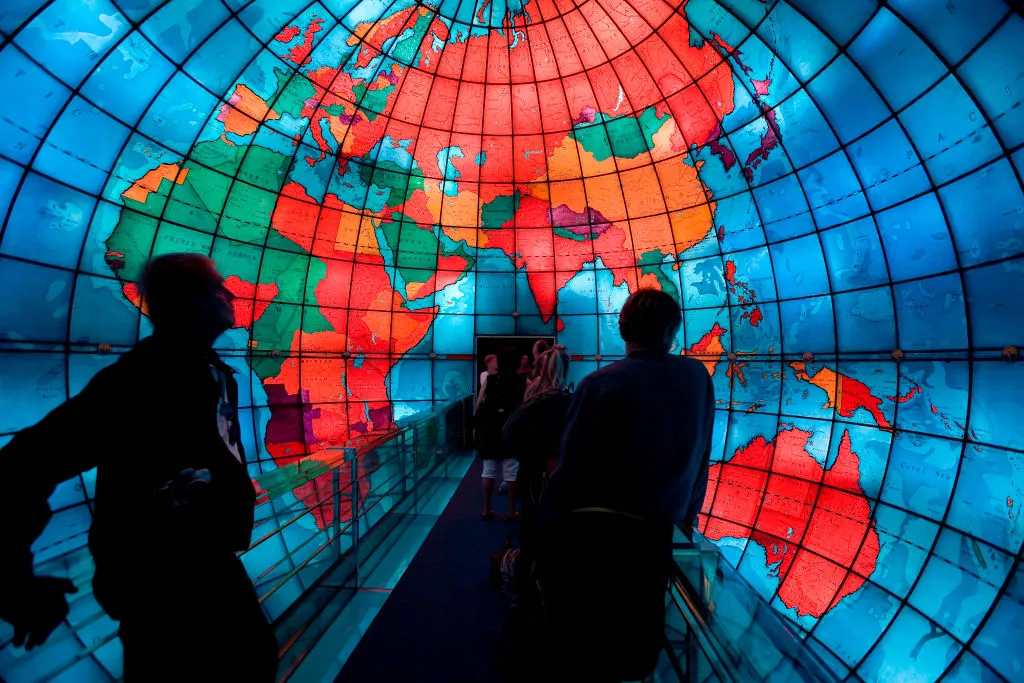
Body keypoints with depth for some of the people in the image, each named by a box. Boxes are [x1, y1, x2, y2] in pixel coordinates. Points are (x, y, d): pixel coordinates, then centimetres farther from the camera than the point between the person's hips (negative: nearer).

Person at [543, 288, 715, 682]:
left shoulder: (601, 384, -16)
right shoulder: (698, 378, -4)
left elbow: (573, 462, -12)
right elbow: (701, 454, 5)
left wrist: (554, 509, 5)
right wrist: (686, 511, 20)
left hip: (591, 525, -3)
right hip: (656, 527, 4)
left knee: (574, 625, 20)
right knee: (637, 624, 24)